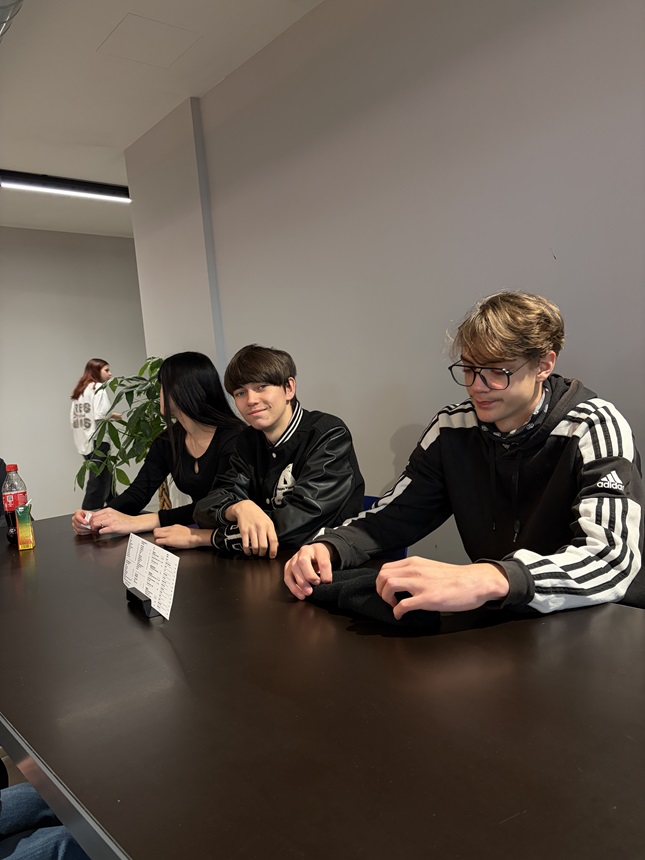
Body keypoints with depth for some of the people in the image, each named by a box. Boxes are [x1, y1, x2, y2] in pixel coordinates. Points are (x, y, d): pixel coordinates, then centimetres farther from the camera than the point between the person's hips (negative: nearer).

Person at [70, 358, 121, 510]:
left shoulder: (78, 390, 19)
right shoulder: (98, 388, -5)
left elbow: (73, 418, 15)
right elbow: (100, 416, -17)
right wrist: (114, 416, 0)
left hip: (84, 443, 9)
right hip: (98, 441, -9)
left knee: (105, 480, 16)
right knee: (98, 485, -8)